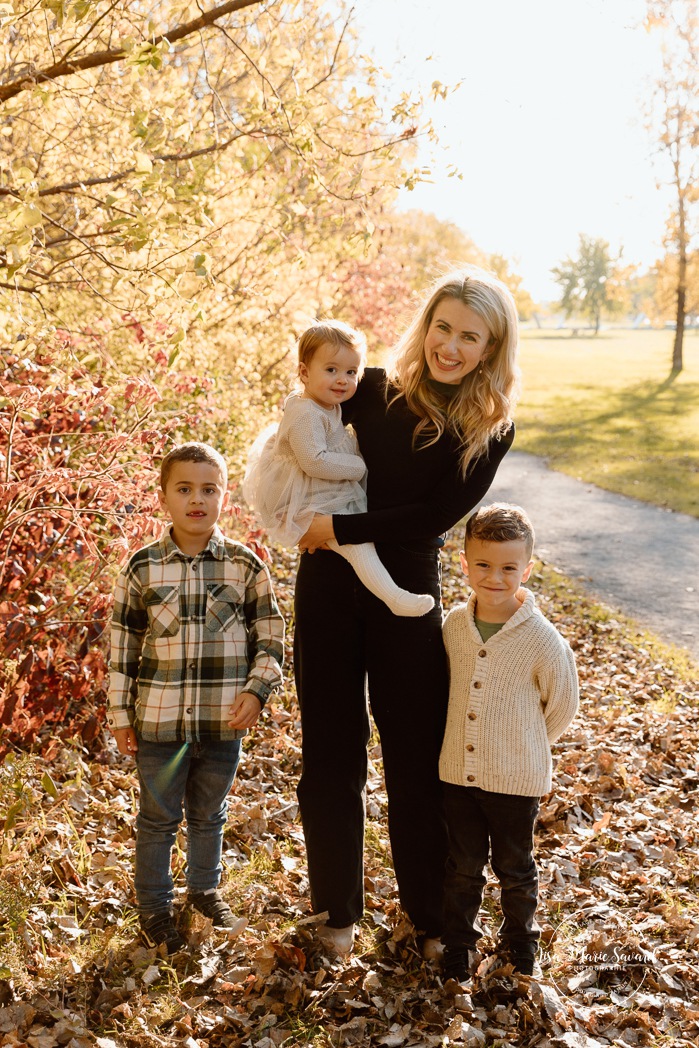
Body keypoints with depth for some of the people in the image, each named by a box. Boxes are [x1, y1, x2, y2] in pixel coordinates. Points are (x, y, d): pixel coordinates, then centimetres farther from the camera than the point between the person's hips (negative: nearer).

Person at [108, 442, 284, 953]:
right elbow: (123, 646, 1)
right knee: (158, 818, 12)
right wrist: (121, 715, 2)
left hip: (224, 720, 1)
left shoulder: (246, 566, -4)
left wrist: (256, 690, -10)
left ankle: (205, 888, 41)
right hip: (159, 719, -1)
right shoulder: (142, 568, -5)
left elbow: (270, 638, 2)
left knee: (209, 814, 19)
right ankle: (154, 905, 30)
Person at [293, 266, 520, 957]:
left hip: (407, 592, -1)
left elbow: (435, 517, -14)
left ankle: (431, 914, 27)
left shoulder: (490, 428, -5)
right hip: (330, 585, 1)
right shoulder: (376, 391, -3)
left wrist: (342, 528, -18)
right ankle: (337, 907, 29)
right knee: (331, 753, 11)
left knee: (416, 756, 8)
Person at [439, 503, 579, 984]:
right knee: (463, 866, 17)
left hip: (517, 779, -3)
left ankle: (521, 942, 40)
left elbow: (562, 708, -5)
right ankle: (459, 945, 37)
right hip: (458, 771, 3)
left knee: (514, 868, 16)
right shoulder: (454, 624, -7)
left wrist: (523, 747, 5)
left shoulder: (543, 640, -20)